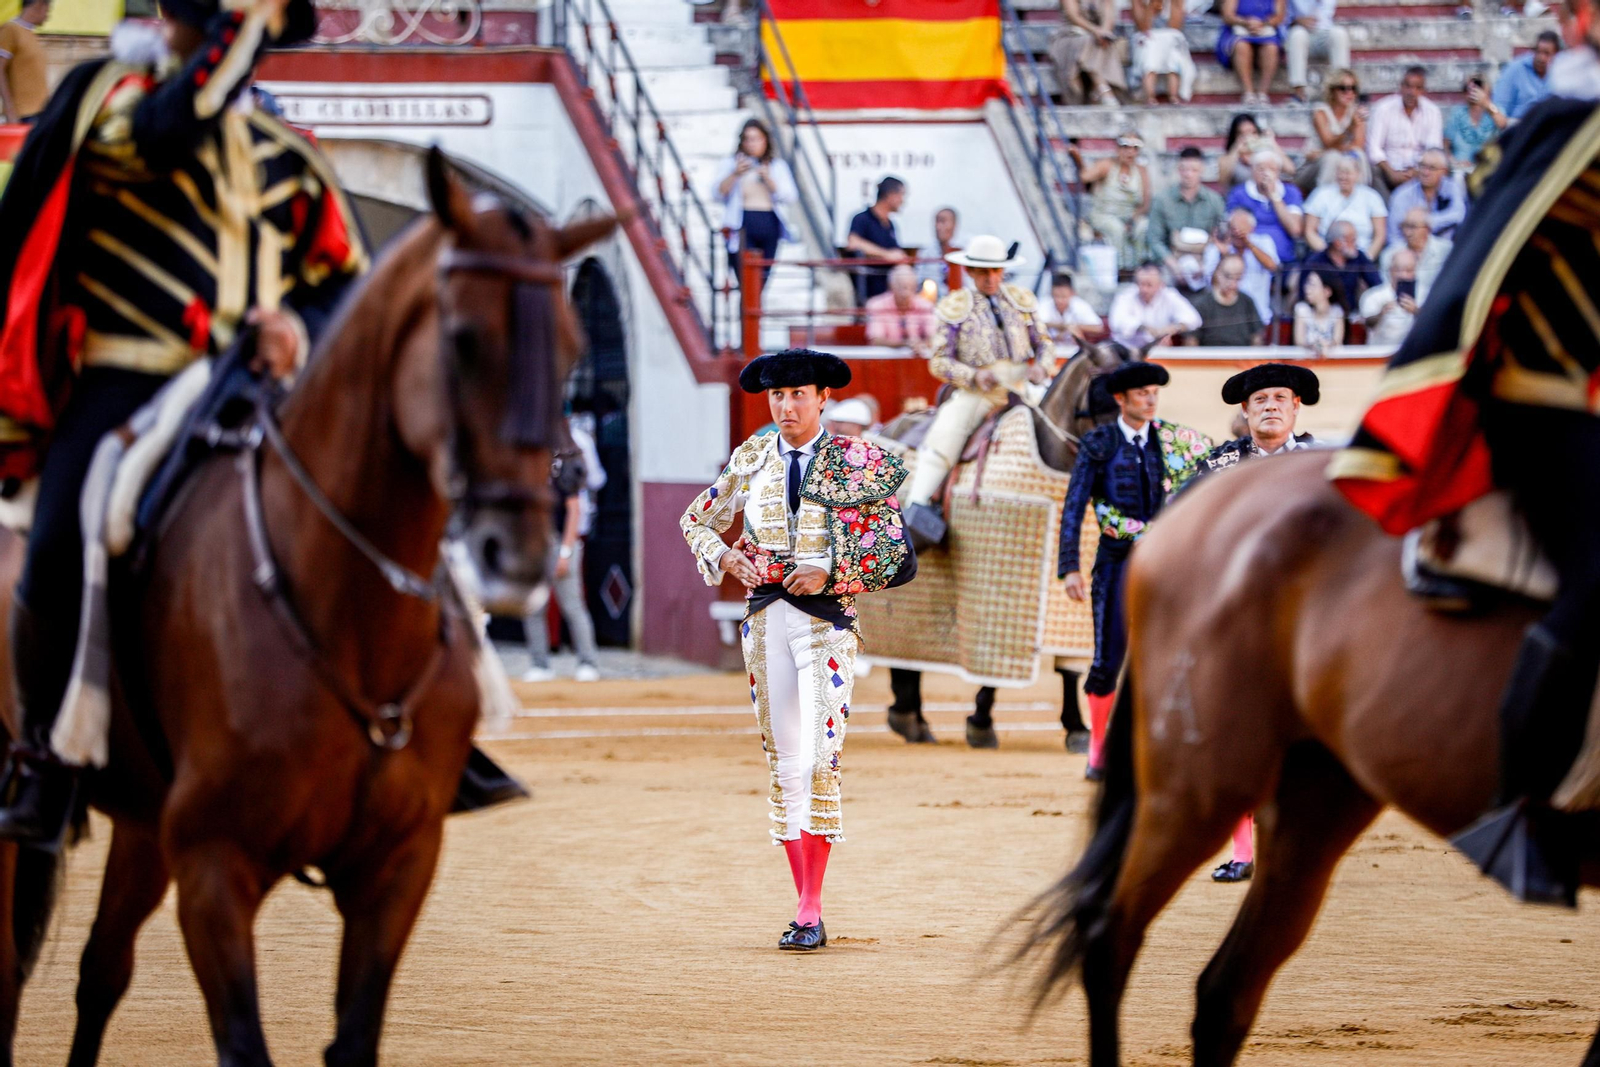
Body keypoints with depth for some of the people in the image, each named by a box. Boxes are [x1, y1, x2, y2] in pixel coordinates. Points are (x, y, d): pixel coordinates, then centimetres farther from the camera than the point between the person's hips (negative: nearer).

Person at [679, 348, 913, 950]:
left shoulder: (858, 462, 1)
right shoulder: (751, 460, 10)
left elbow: (895, 555, -1)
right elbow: (697, 520, 22)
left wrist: (830, 575, -13)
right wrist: (726, 559, 3)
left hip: (827, 617, -4)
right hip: (766, 619, 4)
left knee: (818, 761, -14)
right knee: (782, 764, 4)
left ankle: (811, 912, -14)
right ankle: (805, 909, 9)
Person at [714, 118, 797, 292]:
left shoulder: (777, 166, 13)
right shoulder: (733, 164, 8)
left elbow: (789, 196, 1)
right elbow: (720, 193, -4)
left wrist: (768, 179, -12)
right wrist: (736, 174, -18)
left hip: (769, 225, 3)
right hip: (743, 227, -3)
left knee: (760, 283, 4)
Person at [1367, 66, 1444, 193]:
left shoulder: (1432, 112, 3)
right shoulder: (1383, 108, -3)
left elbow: (1434, 149, -3)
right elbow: (1373, 148, -7)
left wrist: (1415, 172, -20)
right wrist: (1392, 173, -19)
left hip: (1418, 172, 1)